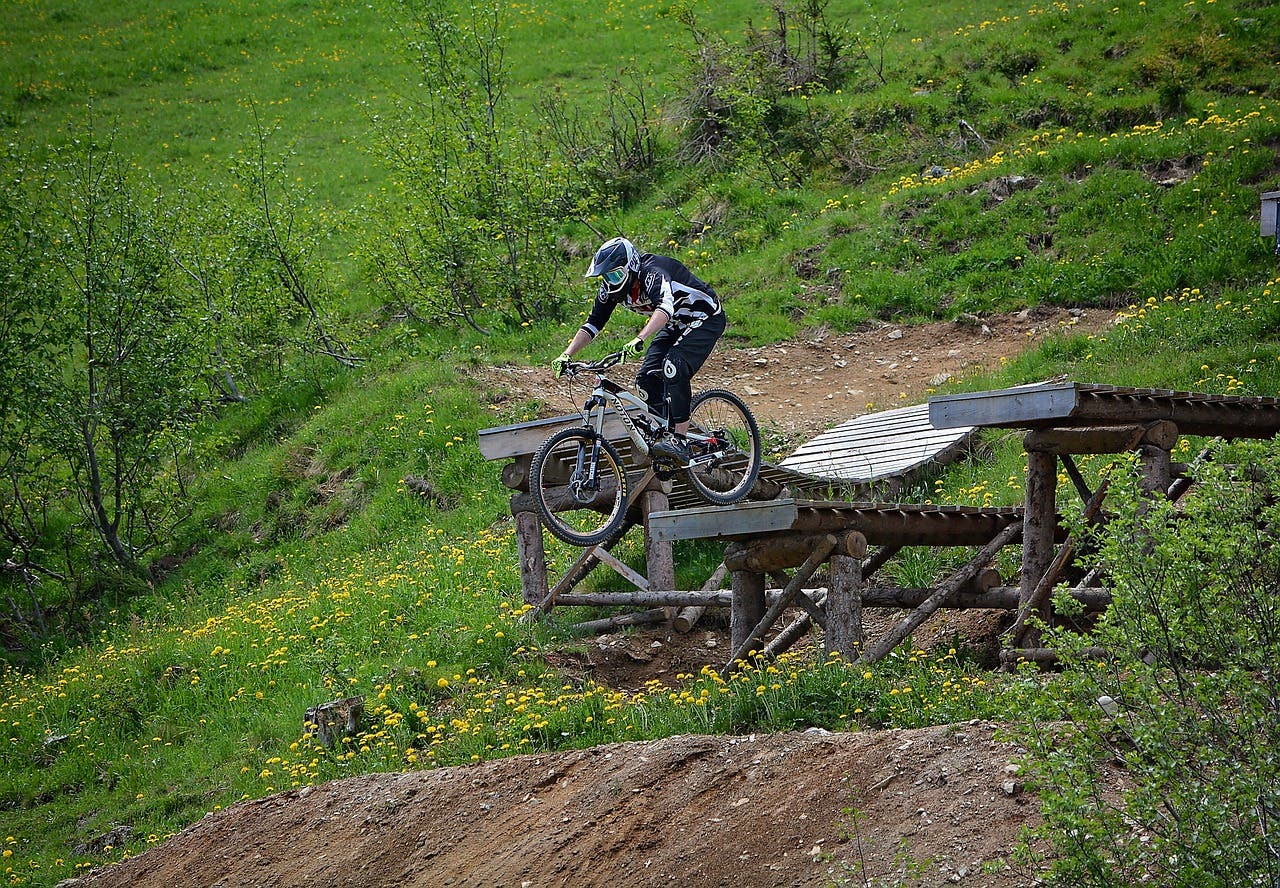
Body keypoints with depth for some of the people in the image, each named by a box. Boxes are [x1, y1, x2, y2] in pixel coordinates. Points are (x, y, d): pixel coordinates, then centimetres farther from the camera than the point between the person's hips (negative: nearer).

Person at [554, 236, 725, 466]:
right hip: (676, 326, 8)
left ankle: (680, 441, -29)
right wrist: (566, 355, -19)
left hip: (706, 319, -8)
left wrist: (639, 340, -66)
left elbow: (666, 306, -52)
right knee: (647, 377, -9)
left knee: (674, 365, -29)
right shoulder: (611, 289, -10)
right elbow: (592, 325, -5)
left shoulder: (652, 272, -34)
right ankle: (662, 435, 6)